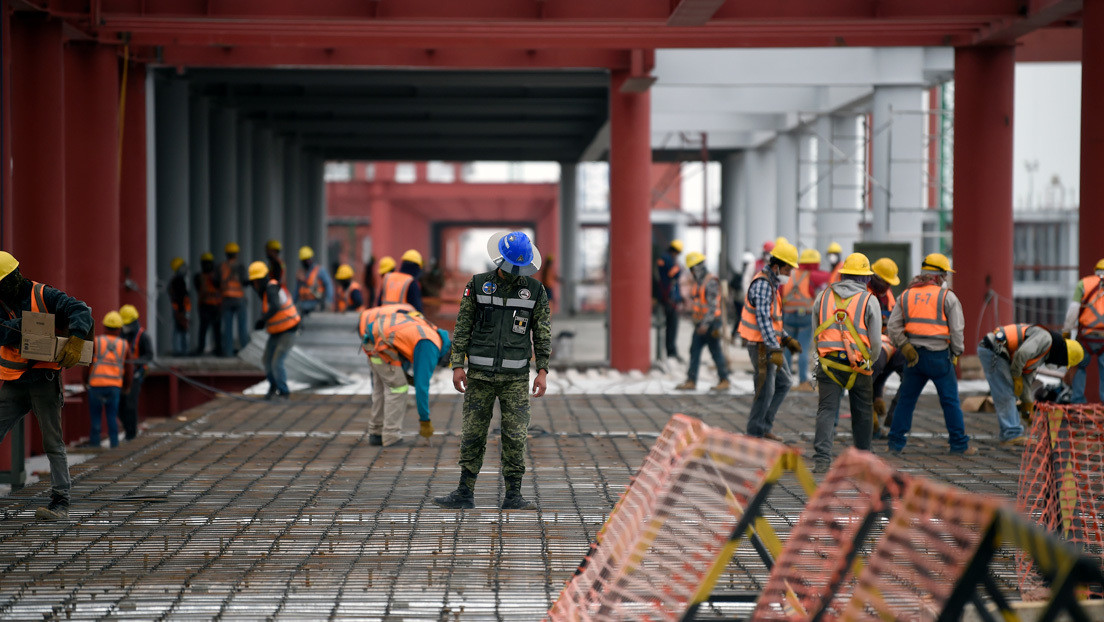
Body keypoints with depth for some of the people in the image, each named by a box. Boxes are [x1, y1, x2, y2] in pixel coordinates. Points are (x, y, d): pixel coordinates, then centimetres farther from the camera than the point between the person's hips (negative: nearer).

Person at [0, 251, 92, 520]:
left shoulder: (43, 296, -5)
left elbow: (80, 310, -14)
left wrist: (76, 341, -30)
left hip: (44, 380, -4)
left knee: (53, 444, -1)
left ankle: (60, 503, 1)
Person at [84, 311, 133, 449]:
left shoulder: (96, 342, -1)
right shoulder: (124, 345, 4)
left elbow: (87, 364, -2)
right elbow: (129, 368, 7)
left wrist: (85, 381, 12)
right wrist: (127, 385, 21)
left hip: (96, 383, -1)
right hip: (115, 385, 1)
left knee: (95, 413, 10)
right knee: (112, 414, 10)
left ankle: (94, 440, 9)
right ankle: (114, 441, 4)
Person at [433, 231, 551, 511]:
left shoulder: (535, 290, 2)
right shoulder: (478, 285, 1)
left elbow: (543, 333, 6)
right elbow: (462, 327, 4)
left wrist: (543, 370, -2)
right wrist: (457, 366, -2)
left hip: (515, 377, 0)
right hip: (480, 373, 0)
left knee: (515, 437, -3)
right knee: (472, 435, 2)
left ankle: (513, 496, 2)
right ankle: (465, 493, 9)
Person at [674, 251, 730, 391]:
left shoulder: (711, 282, -14)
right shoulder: (698, 282, 16)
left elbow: (712, 304, -21)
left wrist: (706, 324, -25)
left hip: (710, 323, -9)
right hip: (700, 324, 9)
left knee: (716, 352, -2)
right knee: (694, 351, 4)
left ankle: (724, 381, 5)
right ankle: (691, 381, 4)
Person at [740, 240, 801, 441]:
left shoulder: (772, 284, 15)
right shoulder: (762, 285, -19)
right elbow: (763, 320, -26)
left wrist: (787, 339, 17)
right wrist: (775, 350, -29)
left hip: (771, 344, 10)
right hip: (761, 346, -10)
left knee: (784, 383, 17)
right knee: (766, 390, -4)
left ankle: (765, 426, 20)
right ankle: (755, 434, 5)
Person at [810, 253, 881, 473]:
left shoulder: (823, 297, 7)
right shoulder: (869, 300, -1)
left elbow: (815, 335, 13)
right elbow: (875, 340, -1)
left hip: (828, 363, 1)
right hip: (858, 364, -1)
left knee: (826, 410, -1)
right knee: (862, 412, 15)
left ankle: (821, 459, -15)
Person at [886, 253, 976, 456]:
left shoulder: (906, 295, 9)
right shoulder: (947, 296, -2)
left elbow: (894, 326, 3)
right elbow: (957, 329, -4)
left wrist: (904, 347, 0)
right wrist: (956, 353, 8)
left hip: (914, 355, 4)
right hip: (938, 355, -4)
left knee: (906, 399, 11)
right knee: (950, 401, 5)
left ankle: (896, 443, 10)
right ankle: (959, 444, 10)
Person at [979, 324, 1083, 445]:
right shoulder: (1045, 338, -11)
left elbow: (1027, 377, 26)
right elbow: (1022, 353, -25)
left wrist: (1027, 404, 28)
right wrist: (1016, 375, -11)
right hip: (993, 350, -11)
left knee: (1009, 395, 16)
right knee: (1005, 395, -6)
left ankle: (1010, 435, 19)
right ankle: (1011, 435, -3)